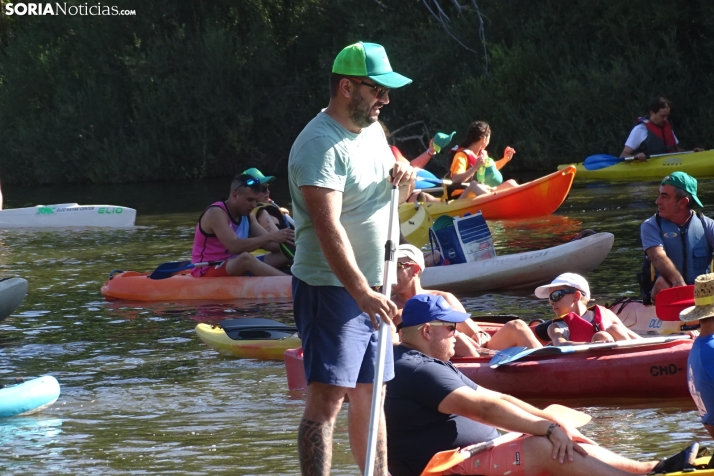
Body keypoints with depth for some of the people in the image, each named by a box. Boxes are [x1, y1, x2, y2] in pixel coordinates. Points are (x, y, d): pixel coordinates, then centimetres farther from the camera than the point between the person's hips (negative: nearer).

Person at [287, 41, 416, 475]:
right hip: (331, 289, -9)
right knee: (328, 396, -13)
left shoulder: (373, 130, 12)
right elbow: (328, 227, -27)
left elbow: (385, 203, 26)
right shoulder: (321, 144, -18)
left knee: (370, 396, 14)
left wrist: (403, 182, 1)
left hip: (371, 290, 9)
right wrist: (361, 292, -35)